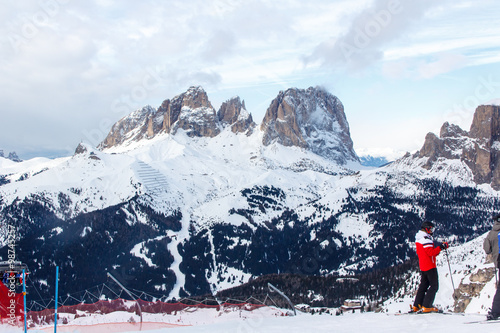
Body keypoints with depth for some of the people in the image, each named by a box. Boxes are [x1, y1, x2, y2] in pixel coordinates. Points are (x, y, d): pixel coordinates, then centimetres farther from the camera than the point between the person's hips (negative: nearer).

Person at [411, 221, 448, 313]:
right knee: (434, 286, -5)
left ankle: (416, 306, 13)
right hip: (430, 266, -10)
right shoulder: (426, 238, -15)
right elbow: (431, 252, -24)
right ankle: (426, 306, -10)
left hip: (422, 266, 10)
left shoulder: (418, 238, 16)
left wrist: (440, 247, 14)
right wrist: (441, 247, -25)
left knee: (423, 285, 15)